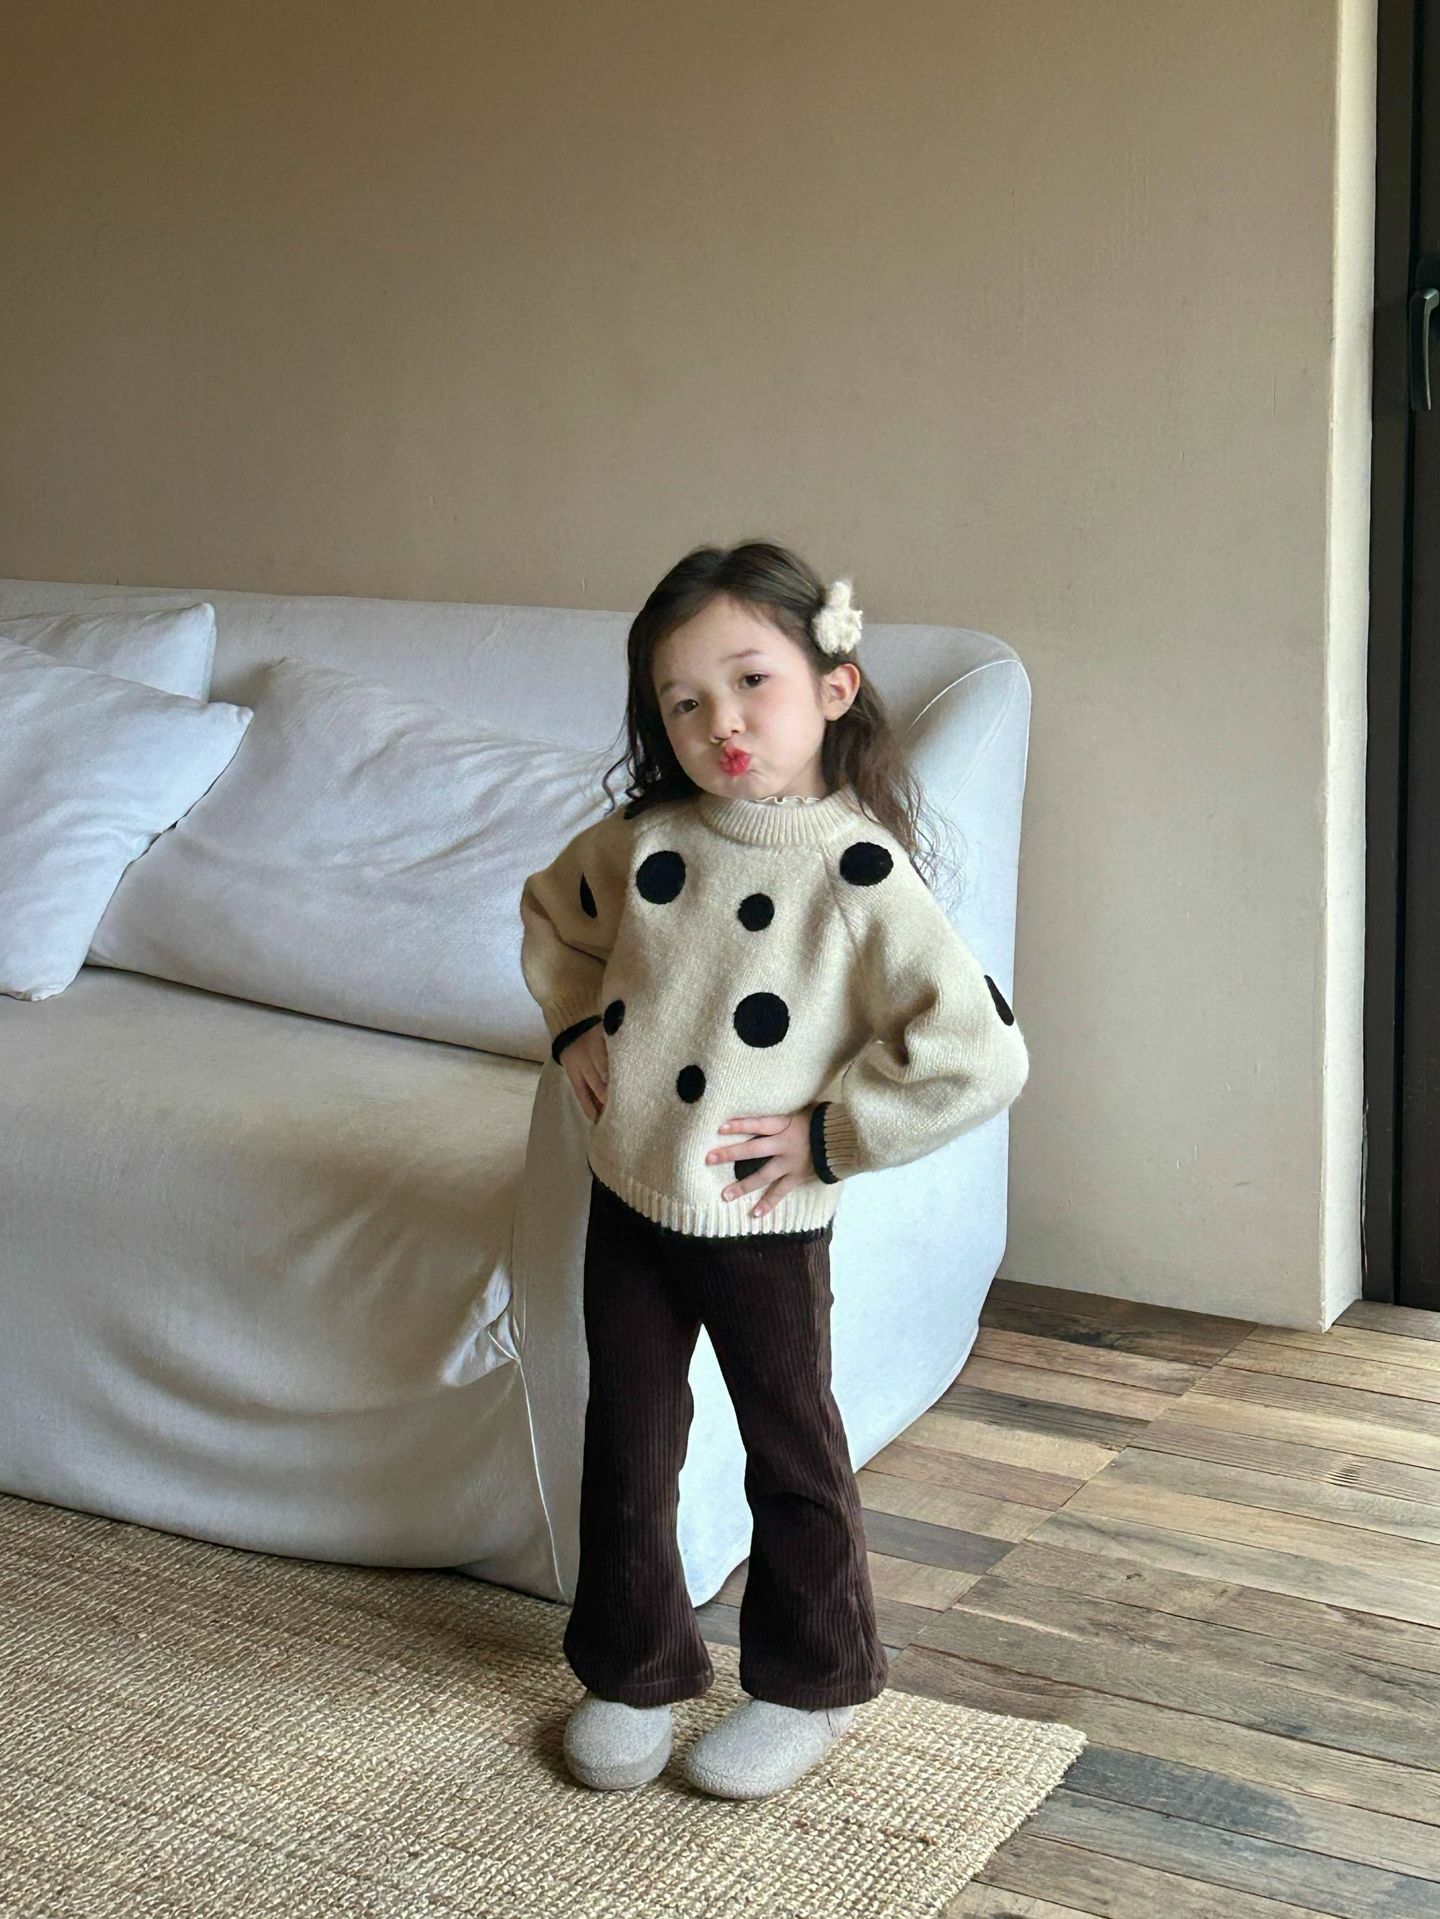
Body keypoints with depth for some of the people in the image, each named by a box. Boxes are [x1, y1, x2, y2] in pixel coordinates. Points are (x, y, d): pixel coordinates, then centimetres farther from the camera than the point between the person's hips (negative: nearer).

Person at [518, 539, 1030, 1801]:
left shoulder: (862, 876, -19)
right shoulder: (646, 840, -3)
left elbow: (981, 1057, -25)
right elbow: (553, 913, 20)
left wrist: (831, 1135, -19)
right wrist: (576, 1024, 5)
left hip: (764, 1224, -4)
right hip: (627, 1201, 5)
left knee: (791, 1457, 14)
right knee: (627, 1449, 16)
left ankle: (813, 1683, 33)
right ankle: (633, 1671, 35)